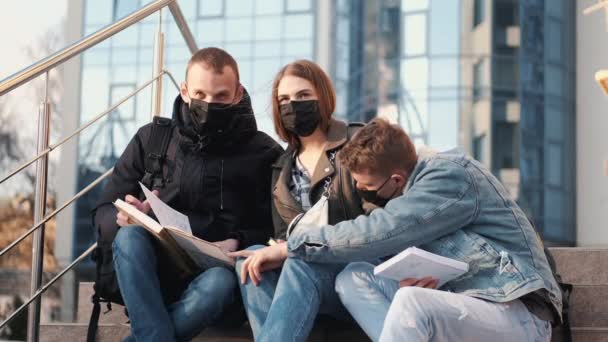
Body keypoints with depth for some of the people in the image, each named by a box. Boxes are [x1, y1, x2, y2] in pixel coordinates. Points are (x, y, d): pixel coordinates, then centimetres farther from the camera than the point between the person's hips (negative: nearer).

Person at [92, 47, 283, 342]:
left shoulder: (263, 153, 4)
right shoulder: (151, 139, 9)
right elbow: (104, 215, 9)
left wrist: (239, 243, -19)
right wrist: (124, 219, -15)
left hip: (216, 270, -2)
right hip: (155, 272, 2)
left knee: (222, 281, -36)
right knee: (130, 235, -30)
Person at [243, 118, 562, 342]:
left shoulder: (449, 174, -14)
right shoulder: (416, 185, 12)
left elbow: (376, 232, -22)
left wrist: (288, 246, -15)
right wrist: (414, 276, -15)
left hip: (517, 314, -8)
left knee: (411, 302, -35)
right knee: (353, 278, -6)